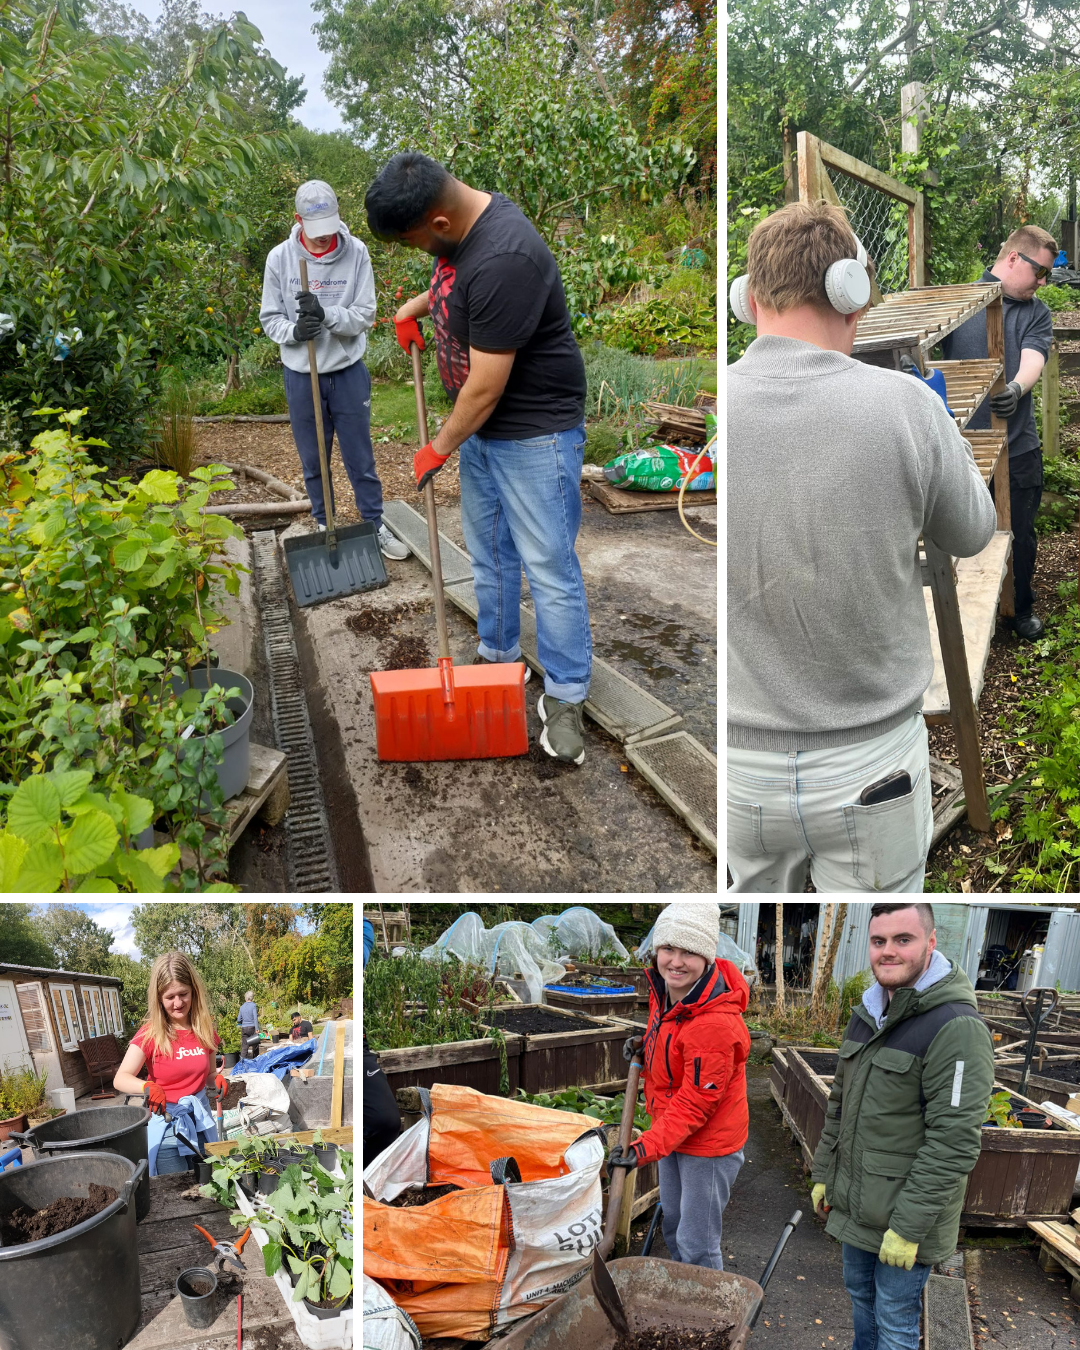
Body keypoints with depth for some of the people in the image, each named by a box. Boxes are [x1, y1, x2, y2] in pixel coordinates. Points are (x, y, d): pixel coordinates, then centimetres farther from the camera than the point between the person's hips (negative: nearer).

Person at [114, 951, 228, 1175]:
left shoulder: (205, 1030, 1)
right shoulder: (151, 1033, -10)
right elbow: (120, 1079, -20)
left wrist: (217, 1081, -9)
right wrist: (147, 1087, -40)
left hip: (201, 1121, 4)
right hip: (166, 1121, -4)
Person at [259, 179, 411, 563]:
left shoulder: (356, 253, -8)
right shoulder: (280, 258, -5)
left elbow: (365, 315, -9)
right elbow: (269, 318, 1)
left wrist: (326, 314, -27)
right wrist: (295, 331, -21)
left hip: (348, 372, -1)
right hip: (301, 375, 1)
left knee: (360, 458, 7)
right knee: (313, 461, 12)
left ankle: (376, 526, 20)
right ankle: (324, 527, 27)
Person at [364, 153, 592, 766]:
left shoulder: (504, 260, -31)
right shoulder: (462, 218, -1)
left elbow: (487, 385, -26)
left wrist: (440, 447, -12)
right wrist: (421, 302, 8)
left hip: (534, 430, -9)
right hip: (479, 422, 9)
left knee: (548, 566, -4)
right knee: (490, 553, 18)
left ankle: (565, 697, 7)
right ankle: (500, 658, 34)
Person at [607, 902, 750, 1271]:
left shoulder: (715, 1025, -36)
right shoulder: (664, 988, -9)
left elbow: (693, 1105, -30)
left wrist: (644, 1149, -33)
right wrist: (647, 1043, -3)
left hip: (708, 1144, -9)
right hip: (672, 1131, 9)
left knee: (697, 1245, 5)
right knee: (673, 1221, 28)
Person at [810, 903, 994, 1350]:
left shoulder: (958, 1027, -22)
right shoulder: (866, 1014, 5)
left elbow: (953, 1141, -24)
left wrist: (909, 1227, -22)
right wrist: (822, 1174, 15)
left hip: (906, 1214, -7)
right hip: (853, 1204, 7)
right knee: (860, 1295, 23)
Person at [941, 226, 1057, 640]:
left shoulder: (1036, 312, 7)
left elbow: (1033, 359, -10)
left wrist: (1017, 388, -32)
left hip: (1018, 447, 2)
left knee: (1020, 534, 11)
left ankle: (1021, 608, 32)